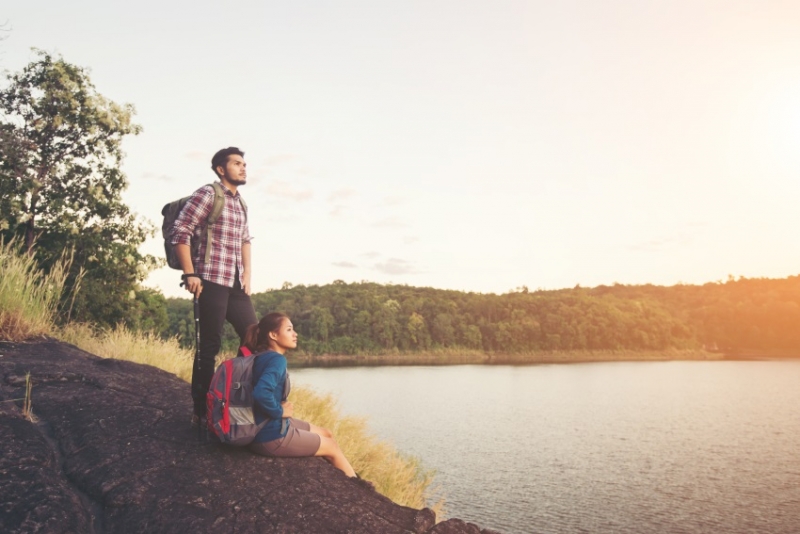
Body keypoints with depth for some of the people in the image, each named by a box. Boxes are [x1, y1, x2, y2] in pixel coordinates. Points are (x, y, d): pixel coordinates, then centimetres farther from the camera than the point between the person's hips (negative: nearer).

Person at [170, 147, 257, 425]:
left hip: (236, 284, 8)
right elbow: (180, 231, -10)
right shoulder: (208, 193, -4)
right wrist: (189, 274, -13)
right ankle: (201, 411, 7)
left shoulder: (240, 203, 19)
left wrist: (247, 274, 15)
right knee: (210, 345, -4)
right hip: (212, 281, -8)